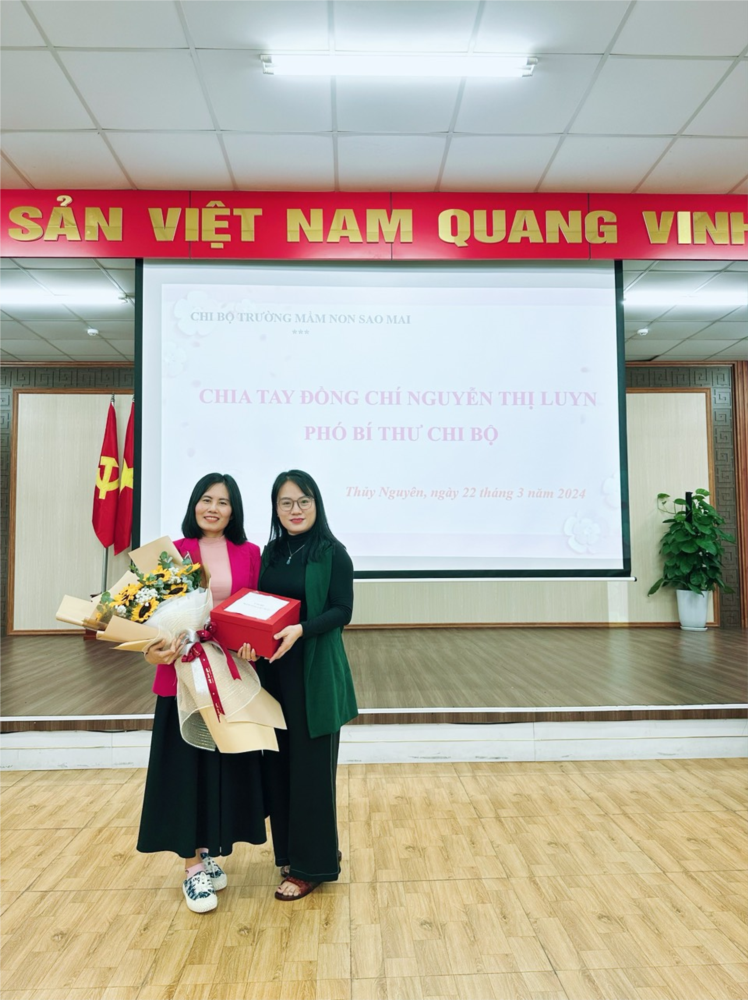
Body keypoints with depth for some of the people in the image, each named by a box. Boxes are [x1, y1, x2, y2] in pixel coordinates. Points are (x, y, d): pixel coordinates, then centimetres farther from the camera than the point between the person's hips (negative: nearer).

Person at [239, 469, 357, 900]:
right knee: (278, 763, 12)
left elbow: (341, 611, -11)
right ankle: (290, 851, 31)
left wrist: (301, 629, -26)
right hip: (272, 670, 6)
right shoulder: (272, 552, 10)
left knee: (311, 766, 2)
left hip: (315, 673, -5)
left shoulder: (333, 553, -7)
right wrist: (250, 638, -10)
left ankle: (312, 865, 17)